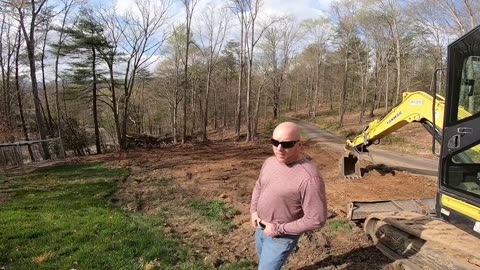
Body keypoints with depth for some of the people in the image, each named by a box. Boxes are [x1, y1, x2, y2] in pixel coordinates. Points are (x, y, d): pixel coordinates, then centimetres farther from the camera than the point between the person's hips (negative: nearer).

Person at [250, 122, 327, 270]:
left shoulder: (309, 177, -31)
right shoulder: (270, 162, -6)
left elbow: (316, 219, -27)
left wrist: (279, 229, -22)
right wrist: (254, 211, -2)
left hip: (281, 237, -7)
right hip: (261, 228, 7)